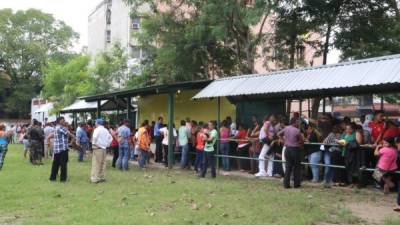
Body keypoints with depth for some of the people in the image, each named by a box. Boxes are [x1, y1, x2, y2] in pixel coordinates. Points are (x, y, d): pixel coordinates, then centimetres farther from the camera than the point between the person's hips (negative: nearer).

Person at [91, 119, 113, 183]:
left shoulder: (97, 129, -9)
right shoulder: (106, 130, 12)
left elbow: (95, 137, -26)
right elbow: (110, 138, 18)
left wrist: (93, 144, -14)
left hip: (98, 148, -7)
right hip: (104, 149, 7)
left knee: (96, 164, -6)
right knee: (103, 163, 13)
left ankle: (95, 178, -8)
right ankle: (102, 177, 18)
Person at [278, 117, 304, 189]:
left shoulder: (286, 128, 4)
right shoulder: (297, 130, -13)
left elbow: (279, 134, 16)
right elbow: (302, 140, -8)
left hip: (287, 149, 5)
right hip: (295, 149, -5)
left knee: (288, 166, 9)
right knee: (296, 167, 7)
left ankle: (286, 184, 8)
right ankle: (296, 184, 12)